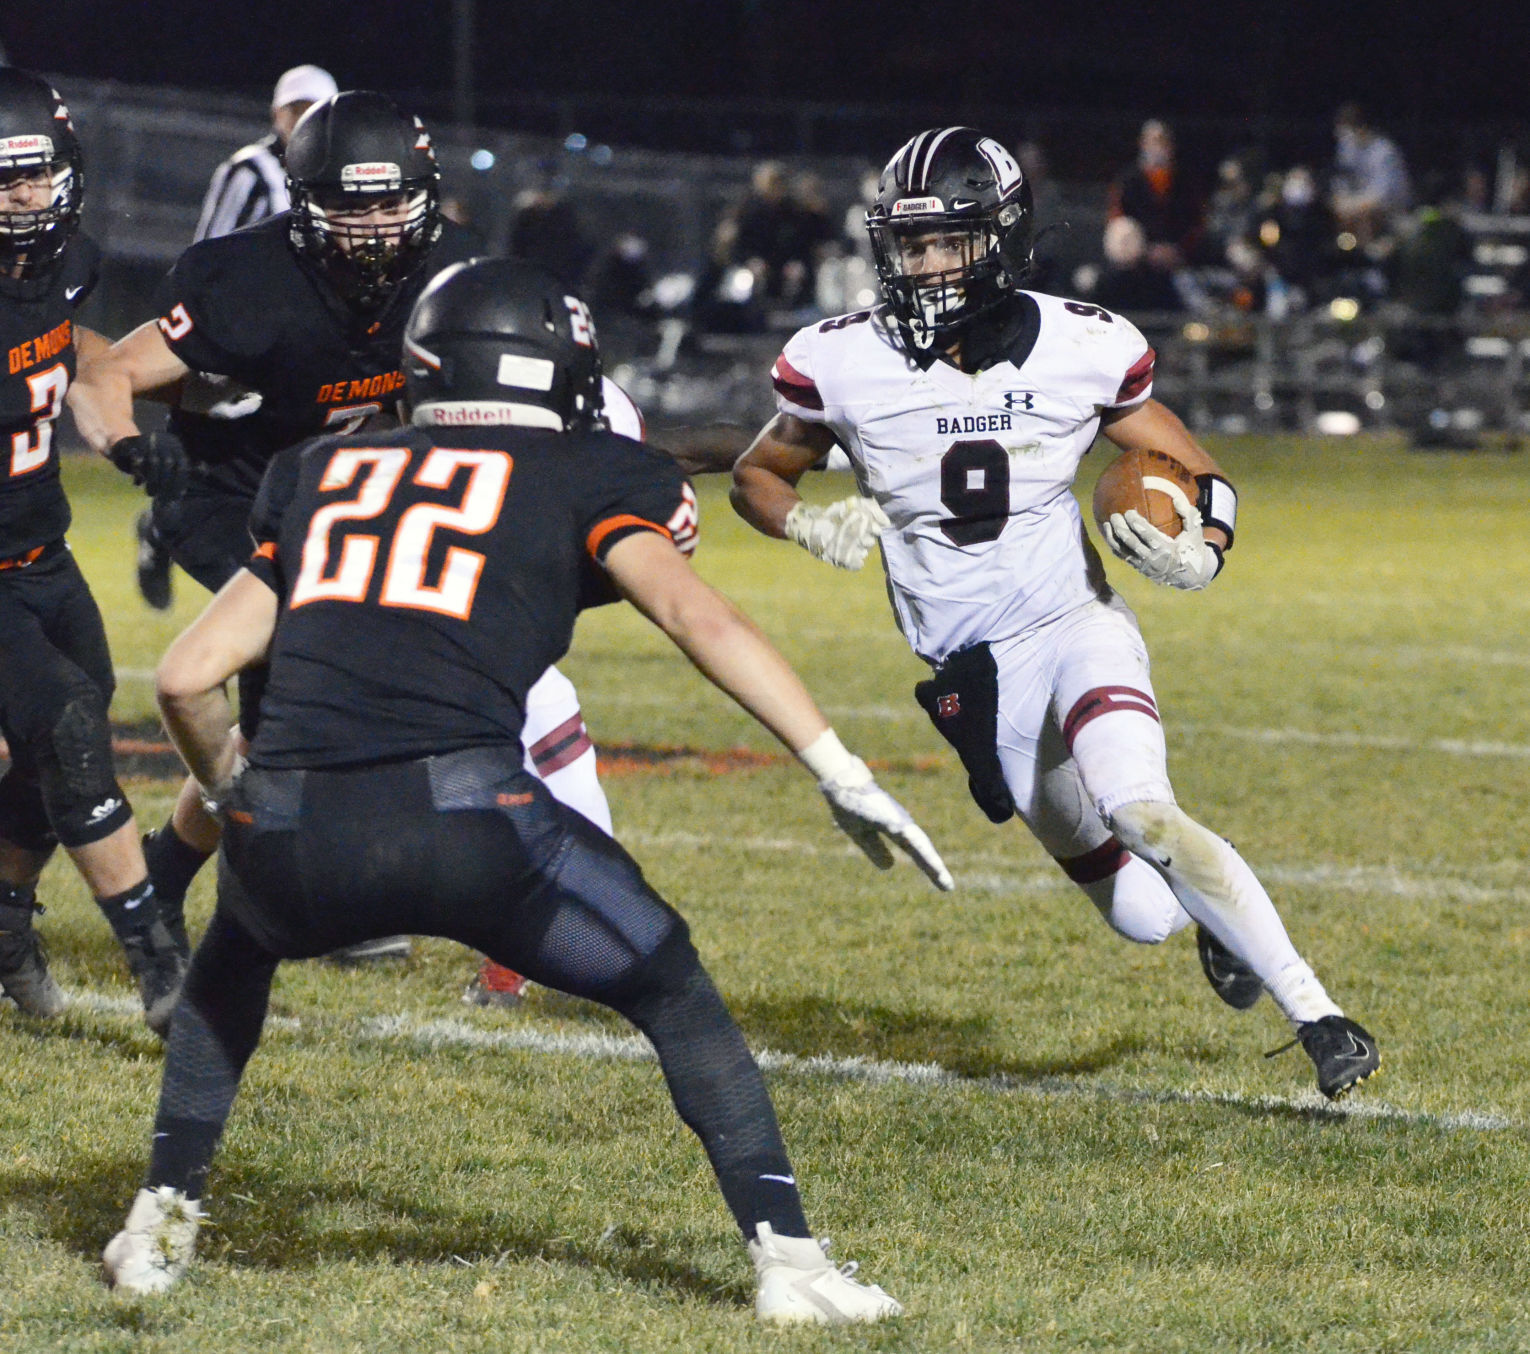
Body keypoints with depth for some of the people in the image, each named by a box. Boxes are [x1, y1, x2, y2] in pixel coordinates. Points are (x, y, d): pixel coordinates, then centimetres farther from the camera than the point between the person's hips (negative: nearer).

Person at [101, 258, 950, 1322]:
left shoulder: (327, 475, 26)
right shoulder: (579, 476, 16)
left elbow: (189, 677, 23)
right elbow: (692, 613, -1)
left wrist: (231, 798, 41)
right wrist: (842, 773, -3)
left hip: (290, 835, 3)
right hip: (461, 814, -3)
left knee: (235, 951, 37)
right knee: (675, 995, 18)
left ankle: (162, 1222, 30)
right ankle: (787, 1260, 8)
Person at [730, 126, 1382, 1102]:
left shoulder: (1082, 351, -9)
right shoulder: (845, 364, -8)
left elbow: (1201, 477, 3)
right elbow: (758, 476, 10)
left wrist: (1196, 553, -19)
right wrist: (810, 527, -12)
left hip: (1075, 630, -2)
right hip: (974, 681, 2)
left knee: (1140, 812, -31)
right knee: (1145, 914, 1)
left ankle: (1320, 1018, -23)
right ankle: (1219, 915, 40)